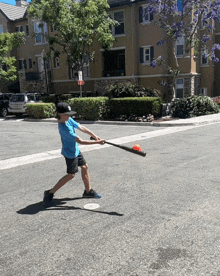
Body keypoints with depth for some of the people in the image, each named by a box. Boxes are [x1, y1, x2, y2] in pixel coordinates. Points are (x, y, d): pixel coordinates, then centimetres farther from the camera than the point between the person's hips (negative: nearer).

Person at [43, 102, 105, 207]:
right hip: (70, 153, -9)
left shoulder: (69, 120, -4)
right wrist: (97, 142, -27)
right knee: (71, 175, -1)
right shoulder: (64, 128, -31)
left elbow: (81, 128, 5)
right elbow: (80, 141, -30)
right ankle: (50, 193, 9)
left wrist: (94, 136, -4)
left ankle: (88, 191, 28)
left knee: (84, 167, 13)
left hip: (76, 150, 9)